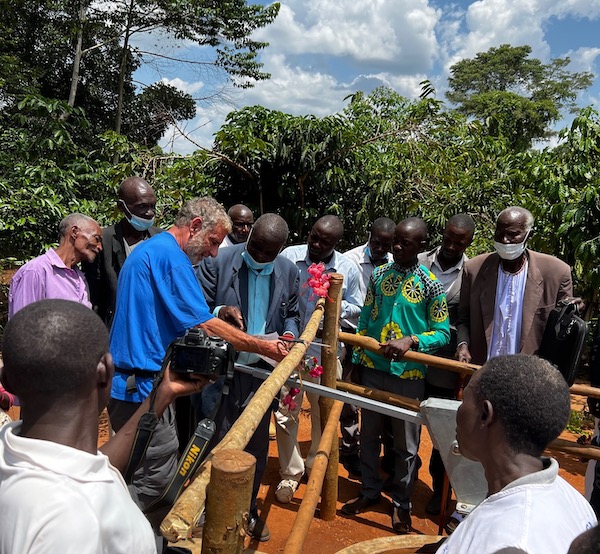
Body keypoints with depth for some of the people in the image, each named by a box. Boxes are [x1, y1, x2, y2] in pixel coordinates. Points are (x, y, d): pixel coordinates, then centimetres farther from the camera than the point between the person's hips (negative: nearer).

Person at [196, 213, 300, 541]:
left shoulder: (289, 272, 2)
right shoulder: (218, 263, -10)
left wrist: (290, 334, -7)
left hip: (262, 370, 4)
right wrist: (219, 312, -28)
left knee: (257, 445, 16)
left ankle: (247, 509, 37)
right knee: (219, 443, 6)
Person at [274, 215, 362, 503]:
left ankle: (317, 467, 40)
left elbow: (355, 307, 7)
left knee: (323, 414, 16)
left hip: (325, 352, 1)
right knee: (285, 414, 6)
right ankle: (290, 472, 27)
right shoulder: (289, 256, -9)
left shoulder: (347, 269, -5)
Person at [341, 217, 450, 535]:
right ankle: (370, 491, 36)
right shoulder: (379, 275, 2)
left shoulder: (431, 285, -8)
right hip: (372, 369, 3)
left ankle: (401, 503, 31)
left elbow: (442, 333, -6)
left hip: (408, 375, -3)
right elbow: (364, 322, 8)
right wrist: (357, 361, 8)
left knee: (406, 444, 11)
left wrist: (411, 341, -24)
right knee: (369, 435, 16)